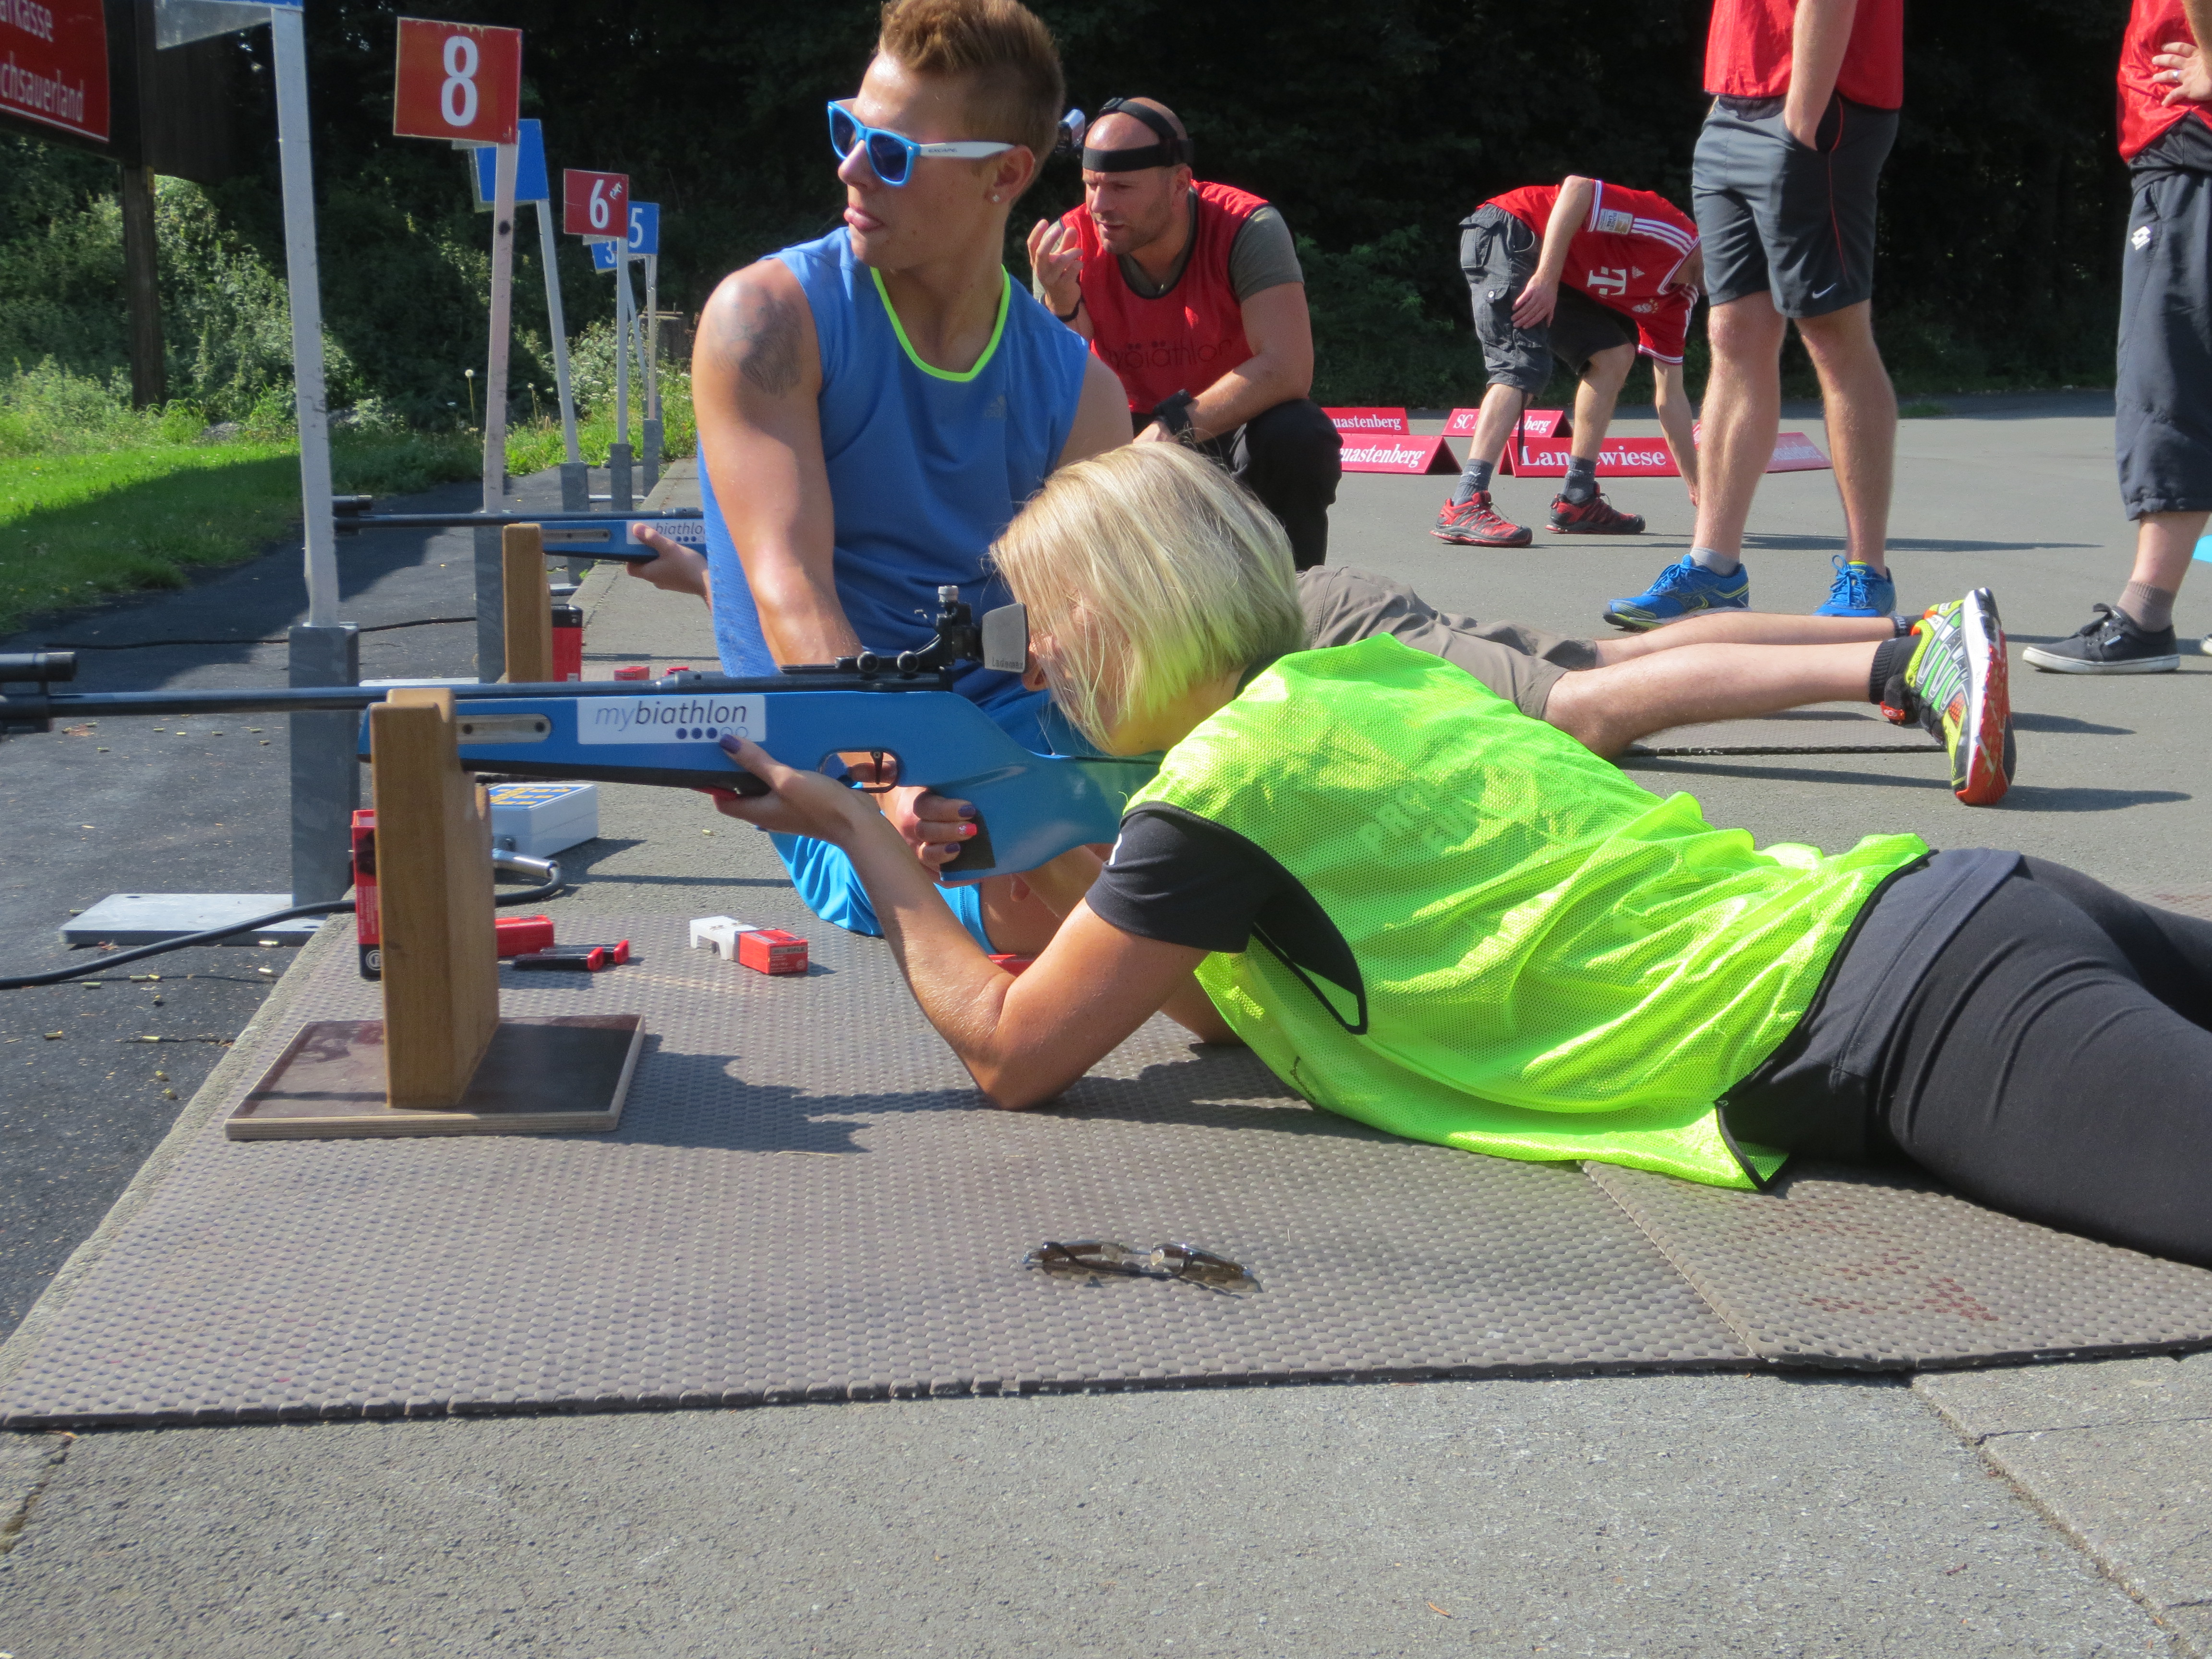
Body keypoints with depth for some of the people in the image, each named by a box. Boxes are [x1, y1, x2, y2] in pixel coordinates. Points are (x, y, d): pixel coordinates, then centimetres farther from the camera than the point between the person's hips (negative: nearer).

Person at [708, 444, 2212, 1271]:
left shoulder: (1233, 776, -7)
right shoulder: (1378, 679, 19)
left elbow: (1013, 1052, 4)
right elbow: (1221, 1001, 30)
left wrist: (865, 839, 16)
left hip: (1900, 1025, -9)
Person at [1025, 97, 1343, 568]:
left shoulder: (1247, 228, -20)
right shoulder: (1074, 242, -13)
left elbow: (1289, 369, -31)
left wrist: (1172, 430, -38)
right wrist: (1061, 305, -34)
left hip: (1237, 427, -2)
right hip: (1135, 435, 2)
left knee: (1297, 437, -34)